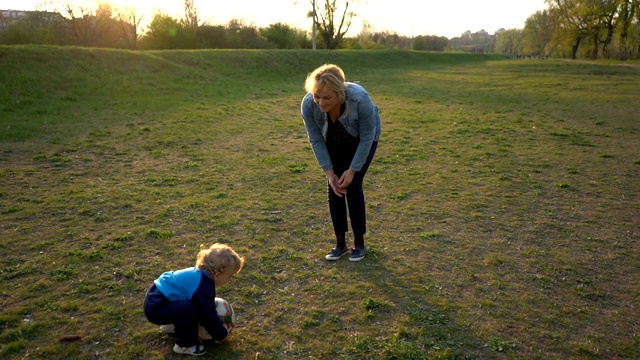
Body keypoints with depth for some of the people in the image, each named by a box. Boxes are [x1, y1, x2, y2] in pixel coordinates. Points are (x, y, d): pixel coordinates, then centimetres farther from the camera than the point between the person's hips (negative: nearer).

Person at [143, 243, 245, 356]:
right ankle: (184, 345, -10)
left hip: (155, 297, 10)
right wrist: (221, 334, -1)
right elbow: (208, 315, -16)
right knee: (187, 308, -30)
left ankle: (172, 324, 35)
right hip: (155, 308, -10)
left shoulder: (199, 273, 5)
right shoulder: (203, 289, -24)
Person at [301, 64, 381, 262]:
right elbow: (316, 141, -18)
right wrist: (329, 172, -19)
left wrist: (352, 170, -23)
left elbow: (366, 138, -25)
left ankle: (359, 243, 4)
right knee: (333, 187, -4)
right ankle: (340, 244, 7)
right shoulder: (308, 104, -30)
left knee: (352, 185, -10)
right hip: (334, 142, 3)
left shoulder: (360, 99, -38)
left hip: (362, 139, -3)